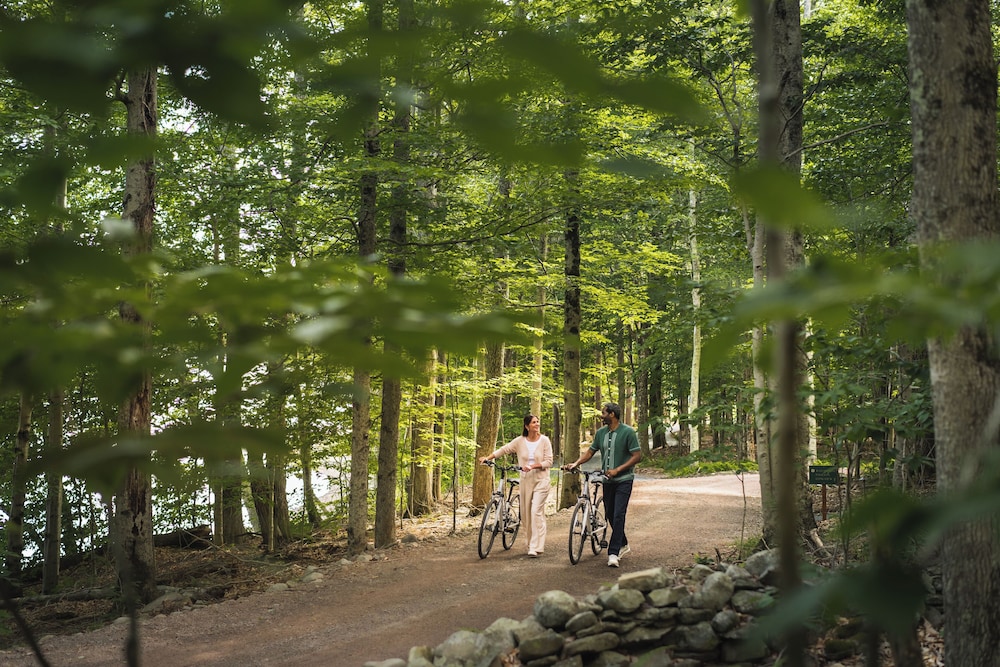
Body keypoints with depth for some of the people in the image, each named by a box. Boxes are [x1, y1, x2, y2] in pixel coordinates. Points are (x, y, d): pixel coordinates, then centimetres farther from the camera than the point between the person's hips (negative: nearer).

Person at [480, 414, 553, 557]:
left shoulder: (544, 440, -3)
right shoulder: (520, 441, 2)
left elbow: (548, 462, -5)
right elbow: (504, 449, 4)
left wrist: (532, 466, -18)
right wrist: (488, 458, -6)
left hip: (541, 481, -3)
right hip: (526, 481, 3)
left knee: (536, 512, -13)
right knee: (526, 513, 6)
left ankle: (536, 547, -13)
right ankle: (531, 543, 20)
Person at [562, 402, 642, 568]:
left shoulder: (628, 432, -11)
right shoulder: (601, 433, 7)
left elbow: (637, 456, -13)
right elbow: (590, 451, 12)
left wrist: (617, 470, -19)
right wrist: (575, 463, -6)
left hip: (623, 479, -7)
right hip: (608, 480, 7)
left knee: (618, 515, -13)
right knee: (609, 514, 12)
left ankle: (613, 553, -14)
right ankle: (623, 545, 31)